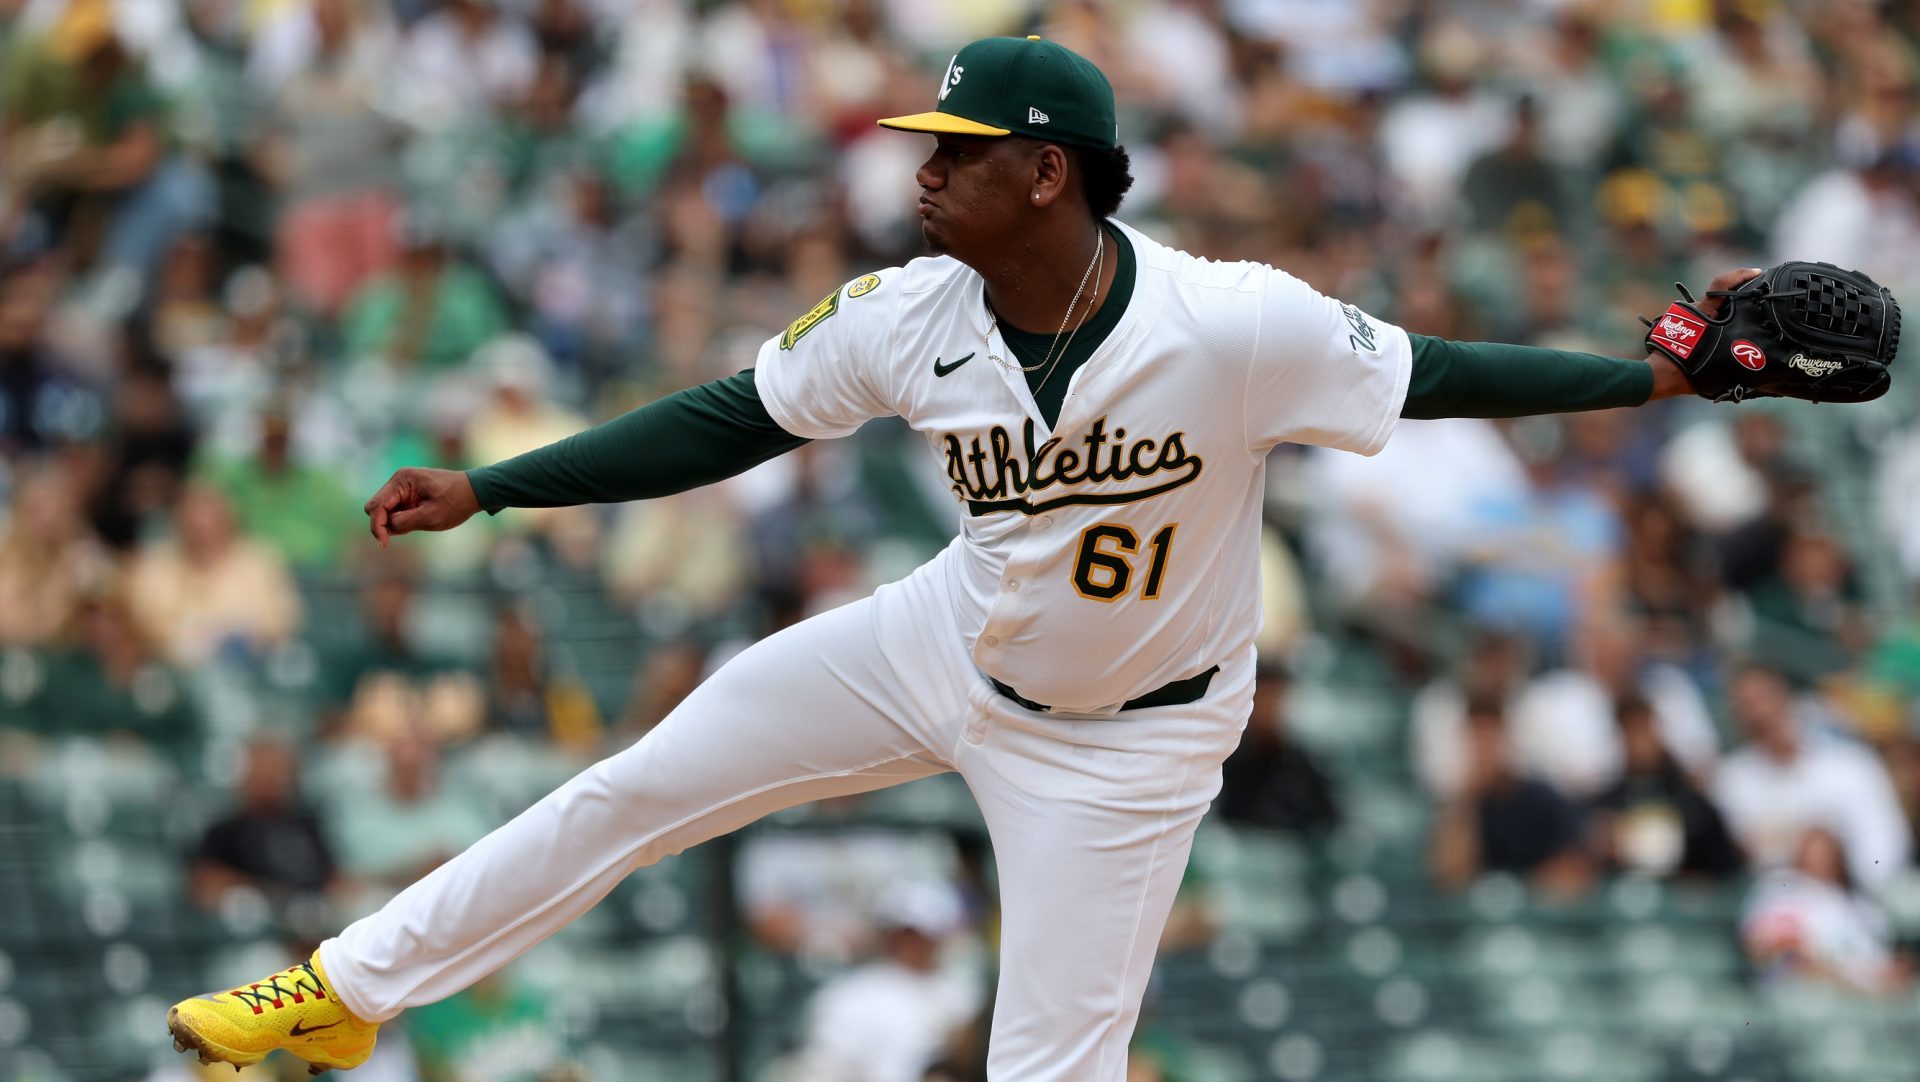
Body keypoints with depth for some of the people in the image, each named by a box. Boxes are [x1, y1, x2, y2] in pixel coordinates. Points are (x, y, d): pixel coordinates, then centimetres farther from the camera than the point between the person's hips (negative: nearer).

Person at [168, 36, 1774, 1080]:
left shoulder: (1238, 327, -31)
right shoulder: (909, 320, -17)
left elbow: (1429, 373, -20)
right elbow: (727, 426, -6)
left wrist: (1656, 376, -29)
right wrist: (485, 489, -6)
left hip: (1128, 735, -5)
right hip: (956, 644, 5)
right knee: (636, 788, 7)